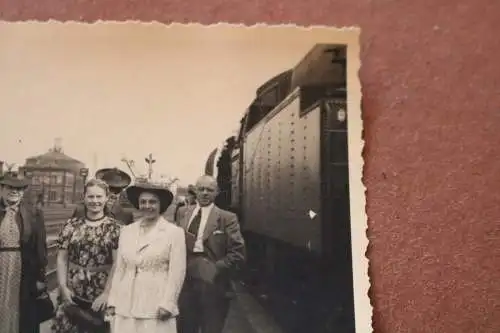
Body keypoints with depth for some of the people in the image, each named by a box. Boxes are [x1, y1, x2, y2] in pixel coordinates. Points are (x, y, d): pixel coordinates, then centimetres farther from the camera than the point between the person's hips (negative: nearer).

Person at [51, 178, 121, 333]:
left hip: (100, 293, -2)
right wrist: (63, 287, -3)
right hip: (72, 291, 2)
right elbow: (62, 259, 5)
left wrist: (106, 293, -10)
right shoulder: (72, 225, 5)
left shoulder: (114, 227, -3)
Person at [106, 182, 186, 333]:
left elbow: (177, 272, -6)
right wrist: (113, 302, 8)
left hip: (156, 308, -4)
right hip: (125, 307, 4)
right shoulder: (126, 231, 10)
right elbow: (120, 269, 11)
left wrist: (167, 304, -10)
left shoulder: (174, 232, -4)